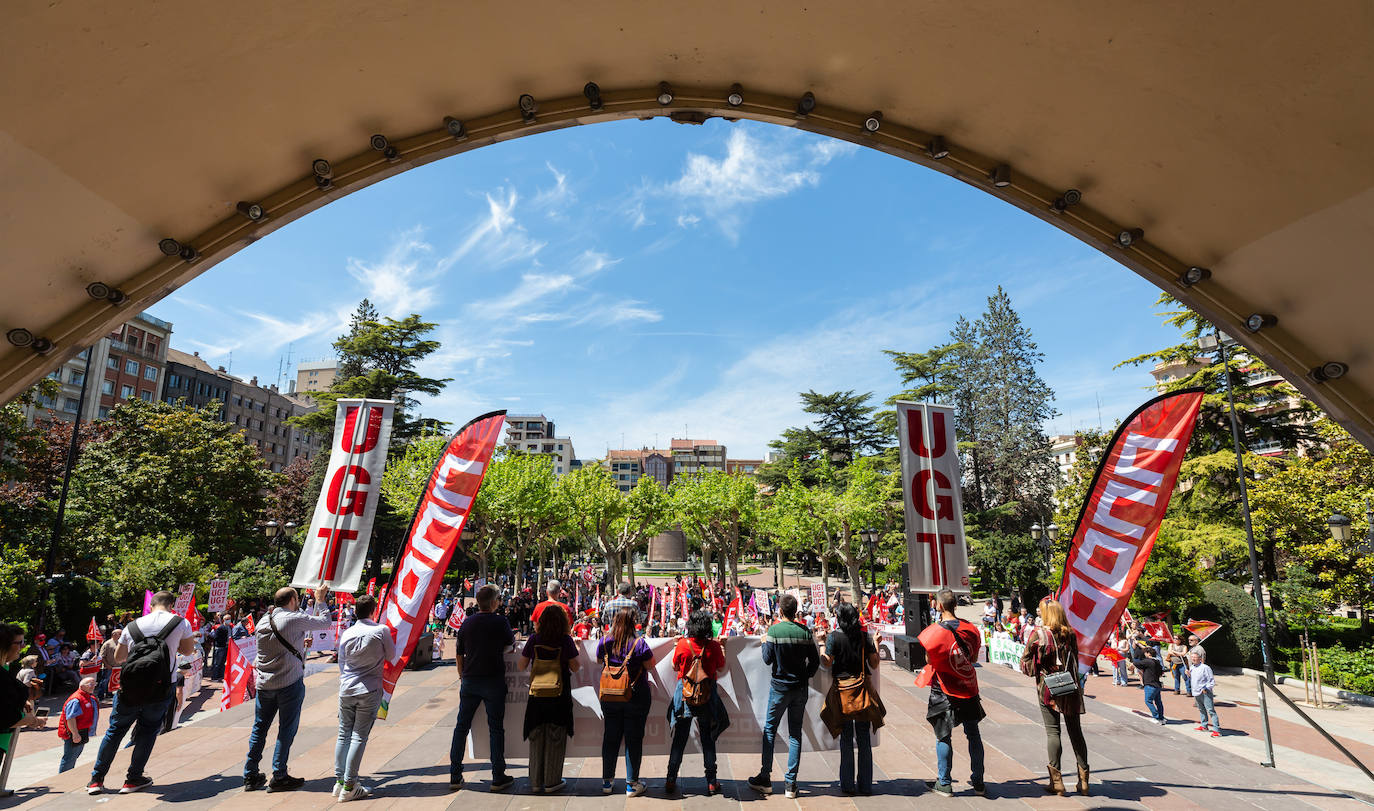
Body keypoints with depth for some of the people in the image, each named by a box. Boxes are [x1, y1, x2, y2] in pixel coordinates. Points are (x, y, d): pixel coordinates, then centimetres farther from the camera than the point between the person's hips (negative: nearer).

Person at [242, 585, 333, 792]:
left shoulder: (263, 621, 8)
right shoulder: (295, 619, -14)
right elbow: (326, 623, -4)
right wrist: (320, 601, 8)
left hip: (264, 684, 7)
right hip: (290, 683, -7)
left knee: (259, 728, 15)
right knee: (286, 730, 3)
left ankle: (250, 776, 23)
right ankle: (279, 777, 8)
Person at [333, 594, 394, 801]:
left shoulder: (347, 633, 4)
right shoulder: (382, 630, -9)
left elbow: (341, 663, 14)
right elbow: (391, 655, 4)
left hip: (346, 690, 4)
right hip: (369, 691, -4)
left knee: (344, 735, 14)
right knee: (359, 737, 0)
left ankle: (339, 781, 18)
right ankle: (349, 786, 2)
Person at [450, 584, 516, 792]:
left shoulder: (467, 623, 3)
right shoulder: (500, 621, -10)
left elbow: (459, 654, 9)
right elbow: (511, 642, 7)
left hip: (469, 681, 4)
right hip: (493, 681, -4)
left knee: (462, 727, 13)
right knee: (495, 728, 4)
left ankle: (455, 777, 18)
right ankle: (498, 778, 8)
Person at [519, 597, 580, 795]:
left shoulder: (534, 639, -6)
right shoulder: (565, 640, -12)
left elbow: (522, 665, 3)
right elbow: (575, 667, -5)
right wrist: (574, 647, 6)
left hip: (537, 696, 2)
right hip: (560, 697, -2)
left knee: (536, 738, 14)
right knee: (555, 739, 9)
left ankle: (536, 782, 21)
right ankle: (552, 782, 16)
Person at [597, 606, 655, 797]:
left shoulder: (605, 641, -7)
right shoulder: (638, 643, -19)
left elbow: (599, 660, 11)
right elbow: (650, 664, -8)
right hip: (636, 697, -4)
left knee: (611, 737, 15)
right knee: (634, 739, 7)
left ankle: (607, 781, 26)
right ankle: (632, 784, 15)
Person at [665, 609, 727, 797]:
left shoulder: (682, 644, -11)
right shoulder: (714, 646, -10)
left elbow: (675, 667, 5)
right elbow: (721, 668, 5)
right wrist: (722, 649, 18)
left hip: (684, 695, 0)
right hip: (707, 696, 0)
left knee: (679, 739, 10)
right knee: (708, 739, 12)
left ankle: (671, 781, 15)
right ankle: (711, 782, 17)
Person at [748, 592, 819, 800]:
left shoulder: (774, 630, -12)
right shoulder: (805, 631, -3)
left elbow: (767, 659, -8)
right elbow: (815, 660, -1)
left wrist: (765, 642, 9)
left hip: (780, 686, -3)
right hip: (800, 688, 3)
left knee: (769, 730, 11)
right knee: (795, 734, 9)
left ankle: (765, 779, 15)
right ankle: (790, 784, 10)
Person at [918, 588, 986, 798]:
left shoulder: (933, 632, -18)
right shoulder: (971, 629, -4)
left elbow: (929, 660, -8)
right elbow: (974, 658, 8)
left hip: (944, 692, -4)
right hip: (969, 688, 4)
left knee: (943, 737, 7)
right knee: (973, 734, 16)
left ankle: (944, 783, 14)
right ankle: (978, 782, 24)